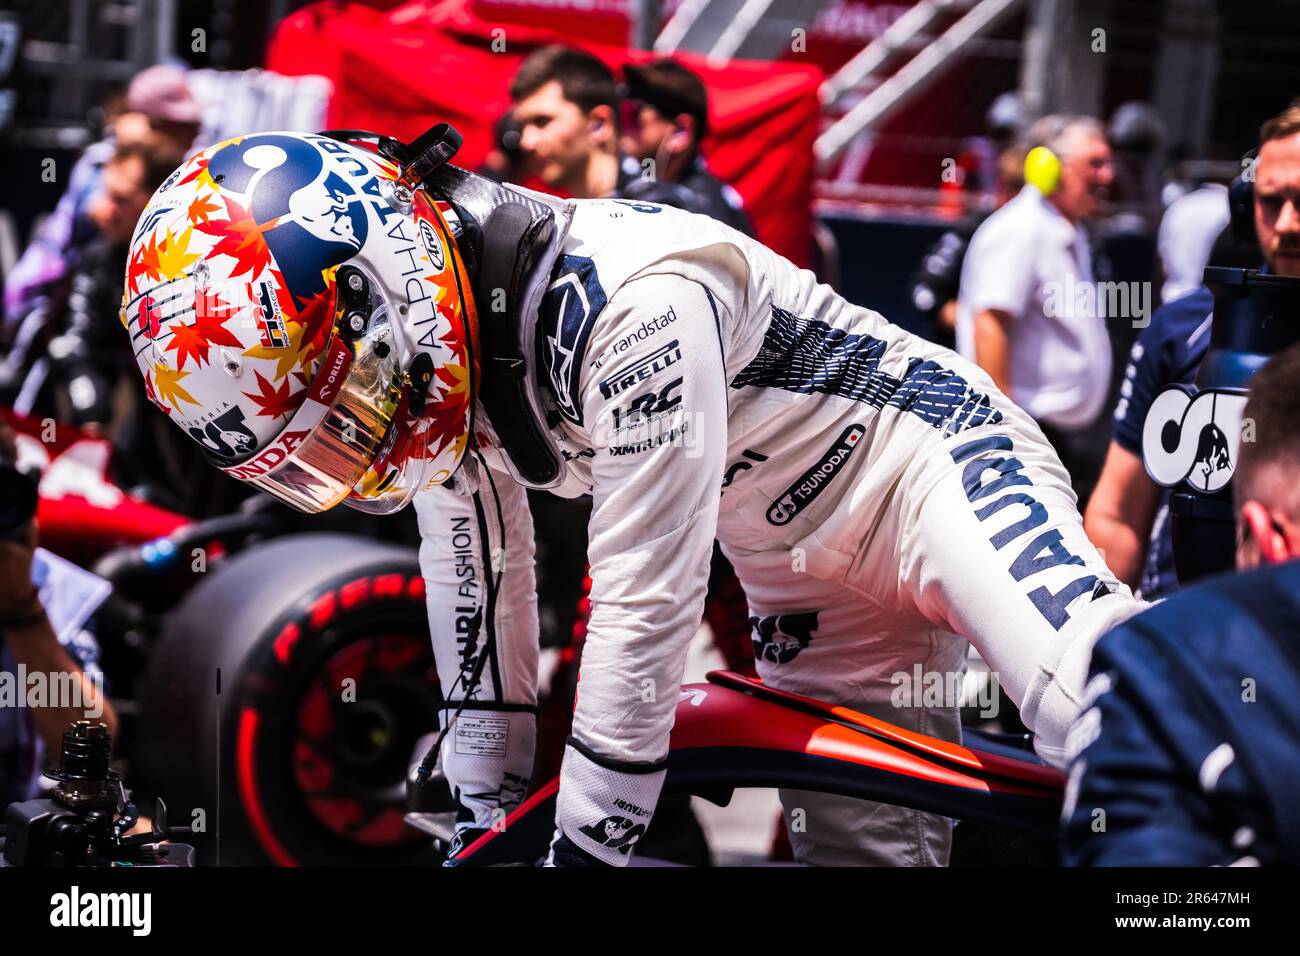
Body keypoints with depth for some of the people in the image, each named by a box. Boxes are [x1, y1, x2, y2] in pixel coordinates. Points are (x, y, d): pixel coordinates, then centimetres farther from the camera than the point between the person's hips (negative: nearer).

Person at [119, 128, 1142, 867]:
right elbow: (477, 569, 5)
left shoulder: (632, 301, -34)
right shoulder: (432, 340, -7)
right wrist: (484, 807, 8)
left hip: (933, 465, -8)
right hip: (807, 582, 8)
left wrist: (583, 846, -26)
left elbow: (644, 602, -32)